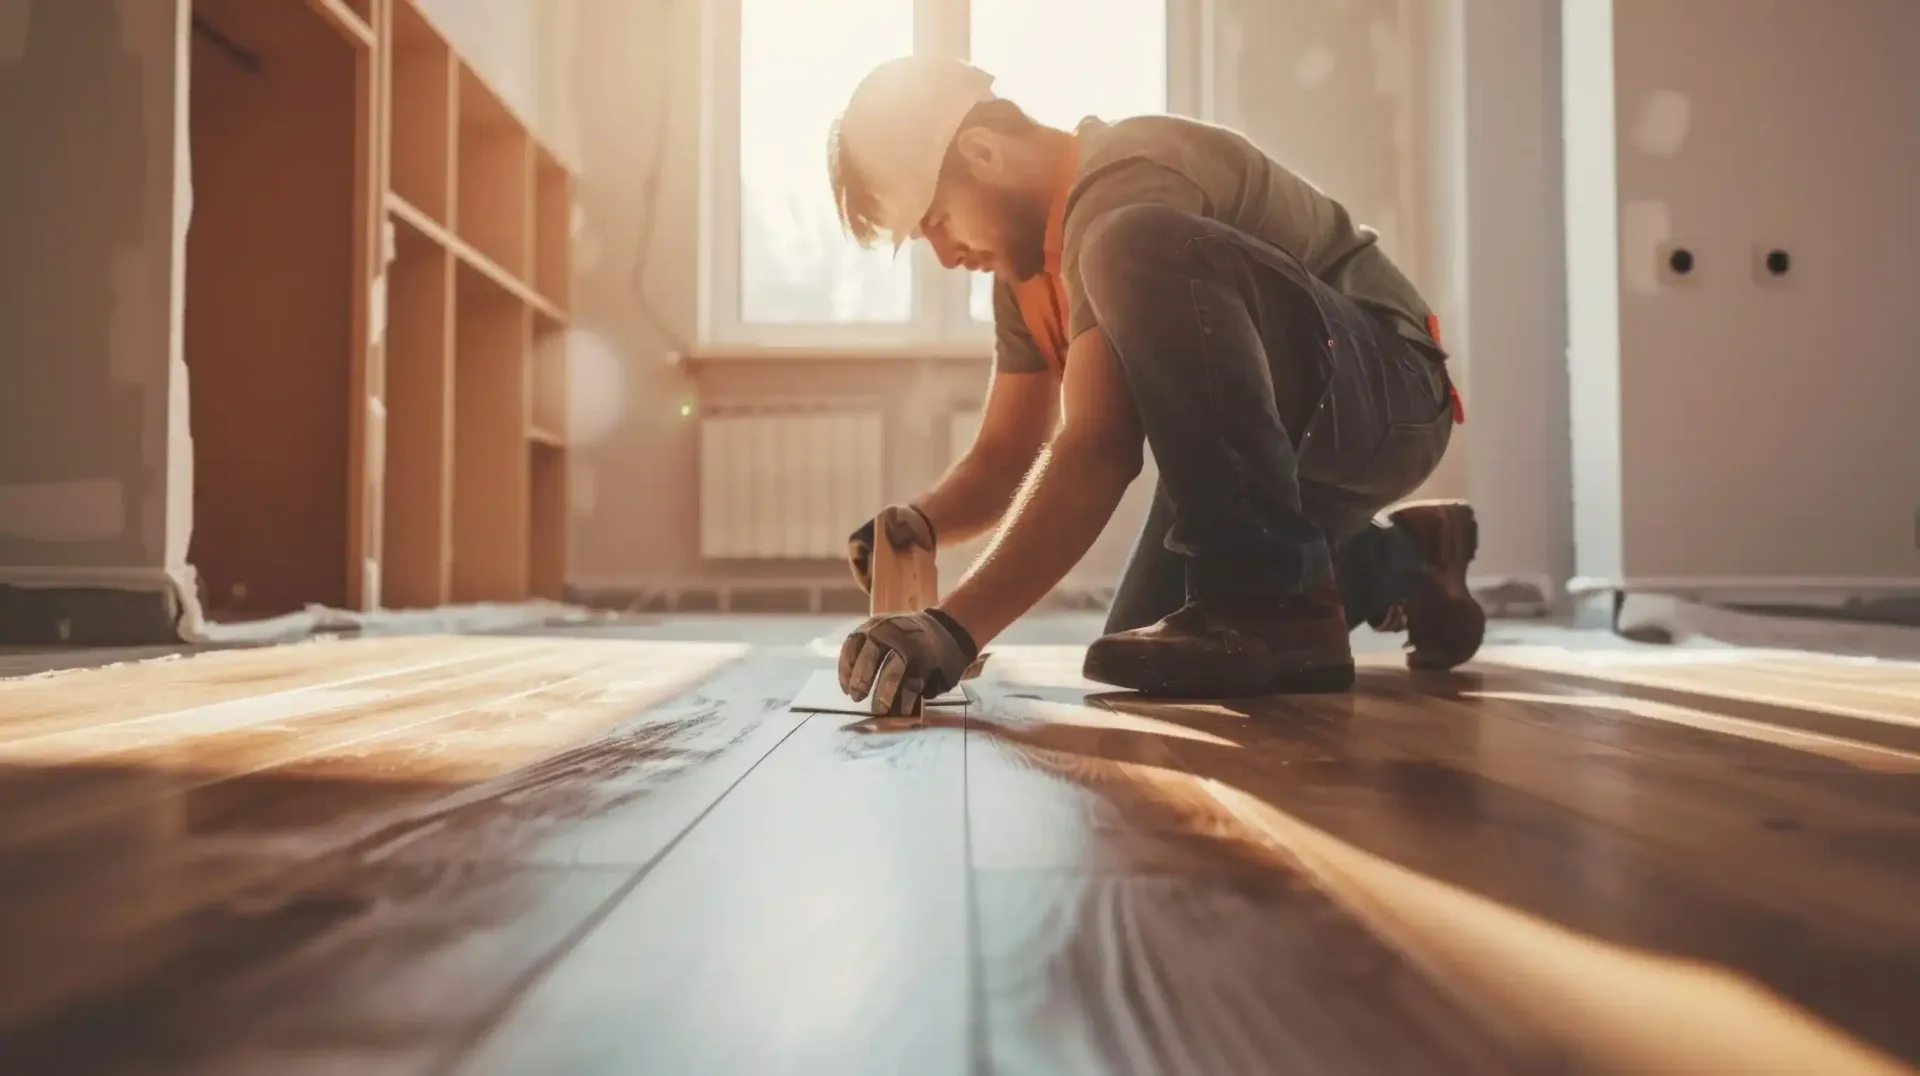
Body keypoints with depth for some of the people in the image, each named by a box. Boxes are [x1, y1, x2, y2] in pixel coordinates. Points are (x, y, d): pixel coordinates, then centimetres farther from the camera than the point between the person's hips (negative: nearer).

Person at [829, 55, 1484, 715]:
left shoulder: (1125, 186, -23)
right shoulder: (1028, 264, 8)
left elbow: (1100, 450, -34)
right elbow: (1003, 456, 8)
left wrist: (956, 627, -39)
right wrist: (920, 523, -13)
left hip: (1385, 392, -10)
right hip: (1278, 435, 10)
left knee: (1139, 249, -32)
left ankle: (1273, 601, -24)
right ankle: (1402, 565, 26)